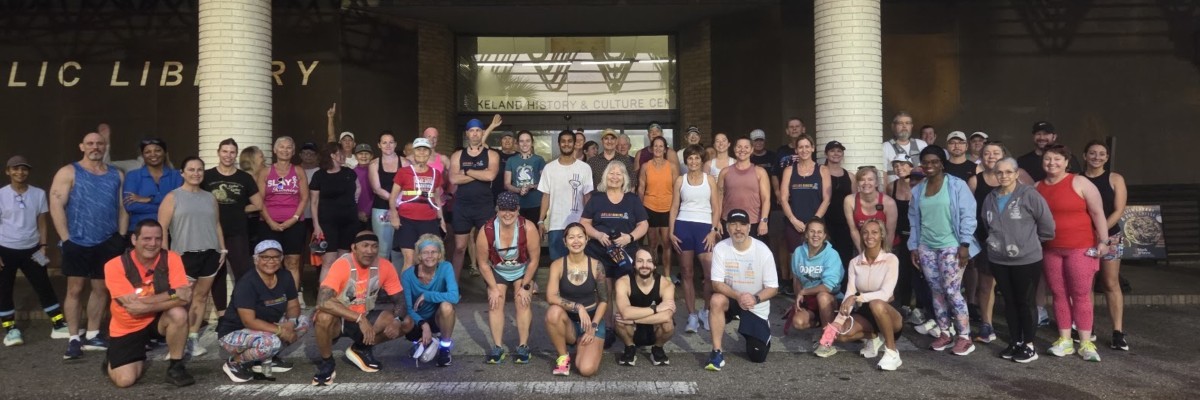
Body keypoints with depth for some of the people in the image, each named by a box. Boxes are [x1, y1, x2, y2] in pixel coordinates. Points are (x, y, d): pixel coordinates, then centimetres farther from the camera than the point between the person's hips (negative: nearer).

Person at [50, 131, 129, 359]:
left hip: (107, 243, 4)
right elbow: (56, 206, -8)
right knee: (75, 289, -1)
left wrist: (121, 237, 3)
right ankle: (74, 339, 5)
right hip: (77, 243, -3)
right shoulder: (69, 173, -2)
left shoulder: (117, 175, 10)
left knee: (101, 289, 8)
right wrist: (65, 239, -13)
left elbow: (123, 208, 11)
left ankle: (92, 336, 18)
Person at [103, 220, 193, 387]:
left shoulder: (171, 259, -15)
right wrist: (172, 294, -31)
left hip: (158, 320, 0)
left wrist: (145, 304, -30)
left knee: (179, 314, -32)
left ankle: (175, 367, -11)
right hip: (128, 328, 0)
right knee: (124, 380, -10)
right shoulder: (115, 266, -19)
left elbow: (183, 298, -25)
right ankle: (113, 360, 27)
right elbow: (133, 307, -26)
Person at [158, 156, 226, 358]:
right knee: (184, 299, -5)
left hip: (209, 254, 4)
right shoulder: (173, 197, 0)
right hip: (184, 255, -4)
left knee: (201, 296, 6)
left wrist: (223, 249, 13)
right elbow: (162, 229, -5)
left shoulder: (210, 197, 14)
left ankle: (193, 338, 12)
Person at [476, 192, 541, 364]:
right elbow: (483, 262, -16)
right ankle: (498, 347, -2)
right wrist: (493, 288, -14)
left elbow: (534, 259, -20)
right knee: (495, 303, -9)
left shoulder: (528, 228, -32)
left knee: (522, 302, -12)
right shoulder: (487, 230, -30)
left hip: (523, 271, -1)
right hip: (497, 271, 1)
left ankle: (523, 347, -5)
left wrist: (526, 286, -15)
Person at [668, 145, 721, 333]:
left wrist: (713, 231, -7)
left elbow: (716, 208, 4)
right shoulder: (680, 180, 8)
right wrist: (671, 231, -2)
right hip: (683, 226, 1)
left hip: (704, 227, -1)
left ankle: (706, 311, 12)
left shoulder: (710, 179, 6)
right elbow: (674, 208, 7)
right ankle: (692, 315, 12)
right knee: (687, 273, 4)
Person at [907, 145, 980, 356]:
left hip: (951, 246, -5)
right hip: (927, 248, 5)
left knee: (952, 291, -8)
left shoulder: (957, 185, -5)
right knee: (936, 291, 8)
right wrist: (913, 246, 11)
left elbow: (967, 216, -8)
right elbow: (914, 220, 15)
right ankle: (944, 333, 18)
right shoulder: (917, 190, 11)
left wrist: (965, 244, -14)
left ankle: (965, 337, 0)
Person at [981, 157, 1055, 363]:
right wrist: (998, 240, 12)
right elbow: (986, 225, 19)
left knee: (1025, 302, 4)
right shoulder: (990, 199, 5)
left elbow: (1047, 224, -7)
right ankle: (1014, 342, 25)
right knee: (1009, 302, 13)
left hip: (1027, 259, -5)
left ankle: (1029, 345, 15)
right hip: (999, 260, 5)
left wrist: (1030, 241, 3)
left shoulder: (1029, 195, -12)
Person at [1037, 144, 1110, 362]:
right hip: (1051, 250, 4)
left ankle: (1086, 343, 6)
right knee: (1059, 294, 7)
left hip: (1080, 248, -4)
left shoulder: (1079, 182, -6)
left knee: (1081, 294, -1)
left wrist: (1103, 241, -11)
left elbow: (1097, 212, -6)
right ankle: (1064, 340, 14)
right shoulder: (1037, 187, 6)